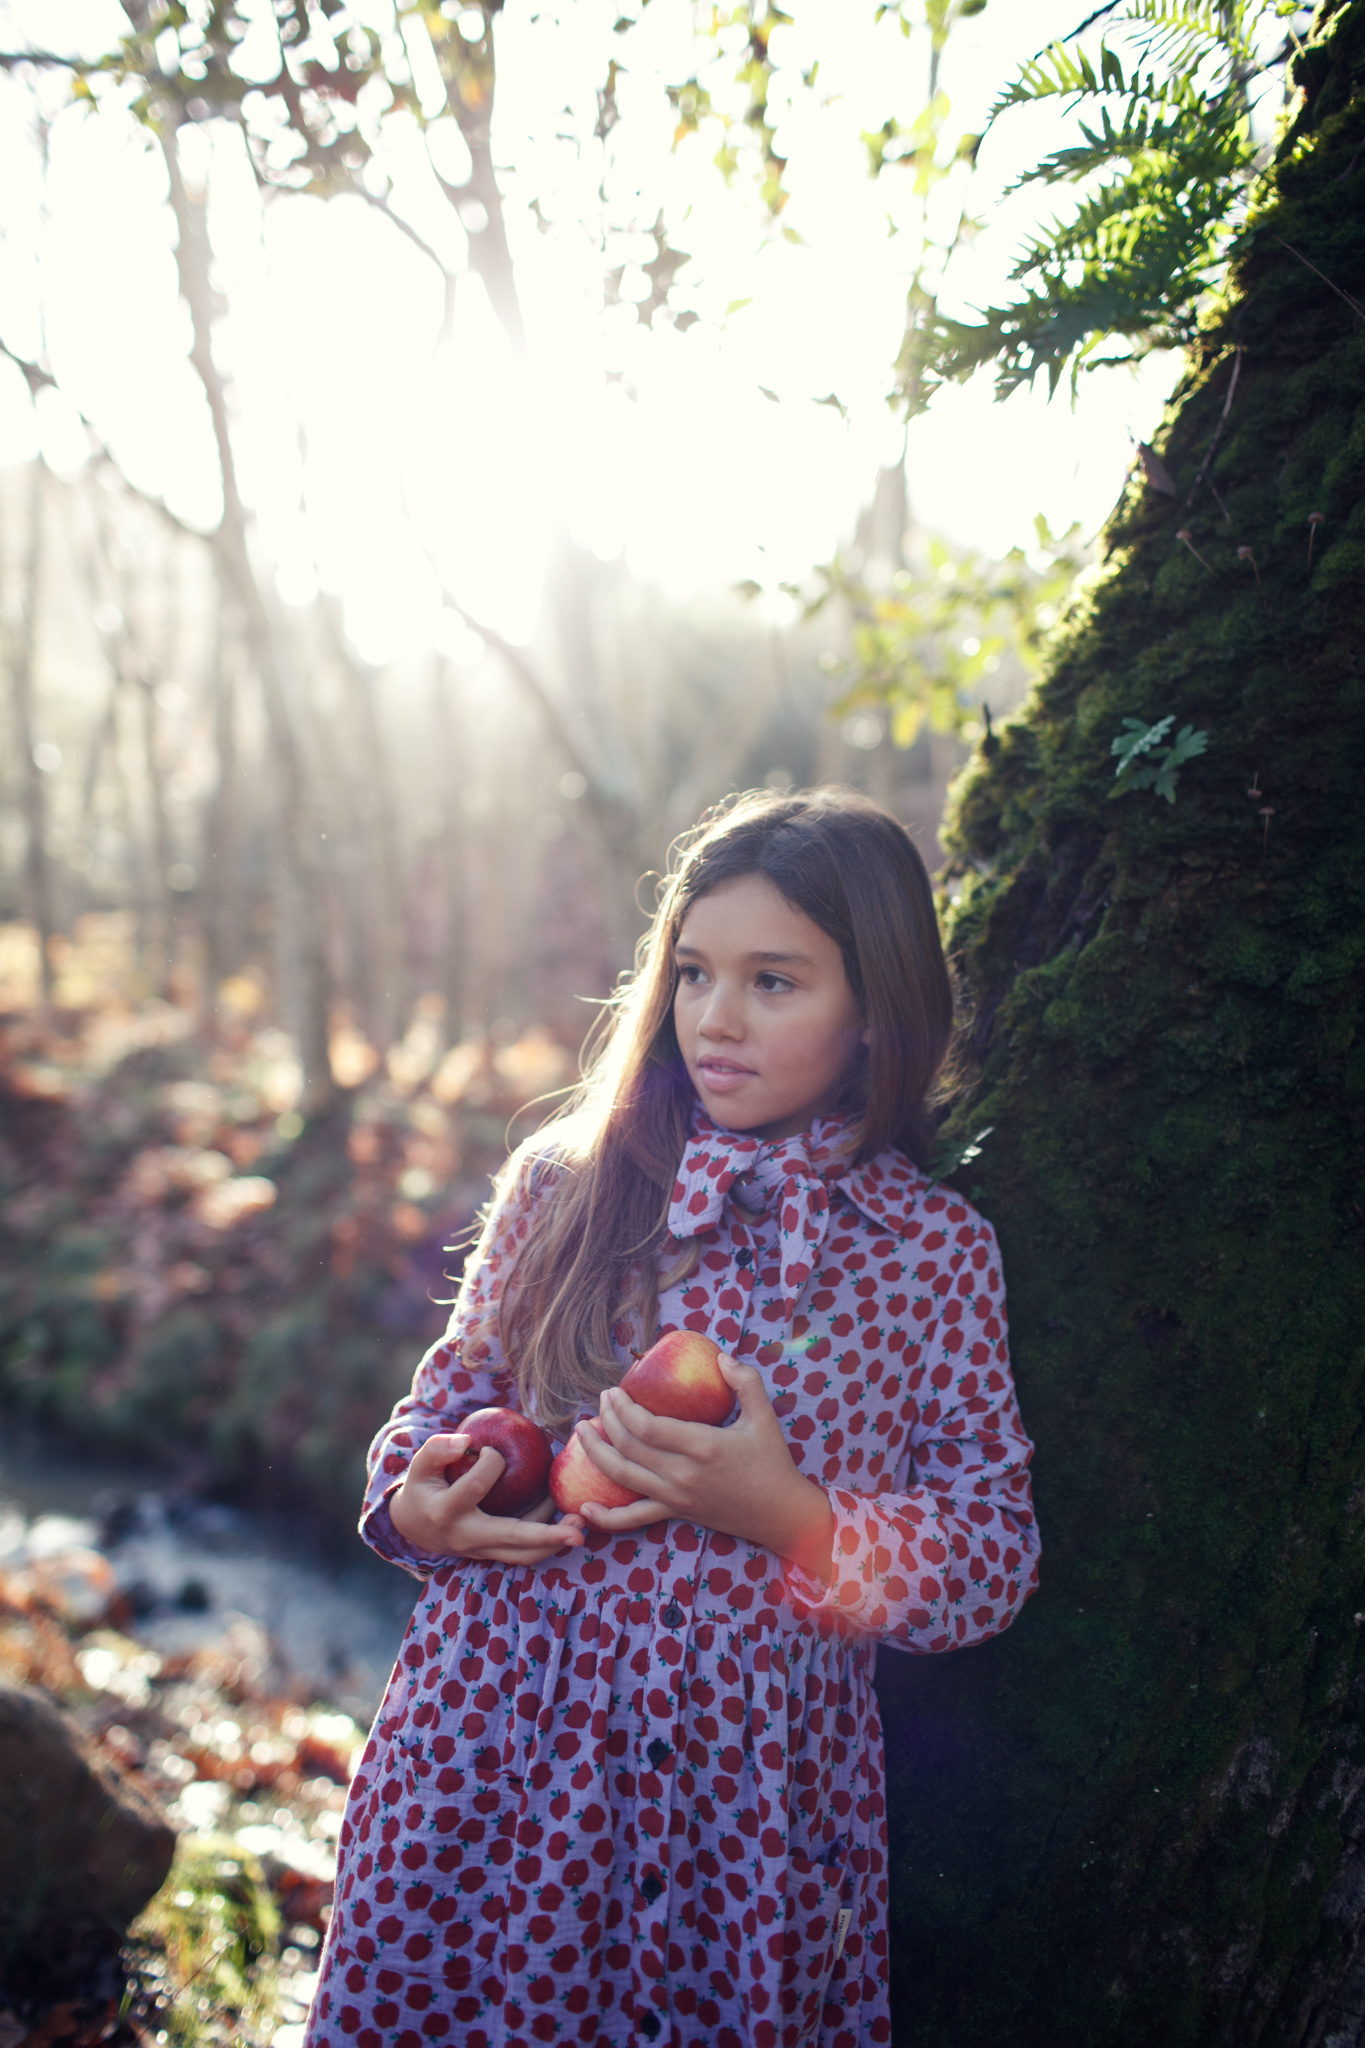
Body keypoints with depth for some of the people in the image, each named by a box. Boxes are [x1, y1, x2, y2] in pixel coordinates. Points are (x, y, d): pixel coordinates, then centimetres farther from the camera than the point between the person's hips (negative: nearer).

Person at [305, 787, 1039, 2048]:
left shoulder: (936, 1252, -4)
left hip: (750, 1789, -1)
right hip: (492, 1752, 1)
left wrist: (784, 1514, -21)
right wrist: (418, 1505, -11)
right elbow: (452, 1398, 11)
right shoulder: (567, 1185, -1)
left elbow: (996, 1561, -5)